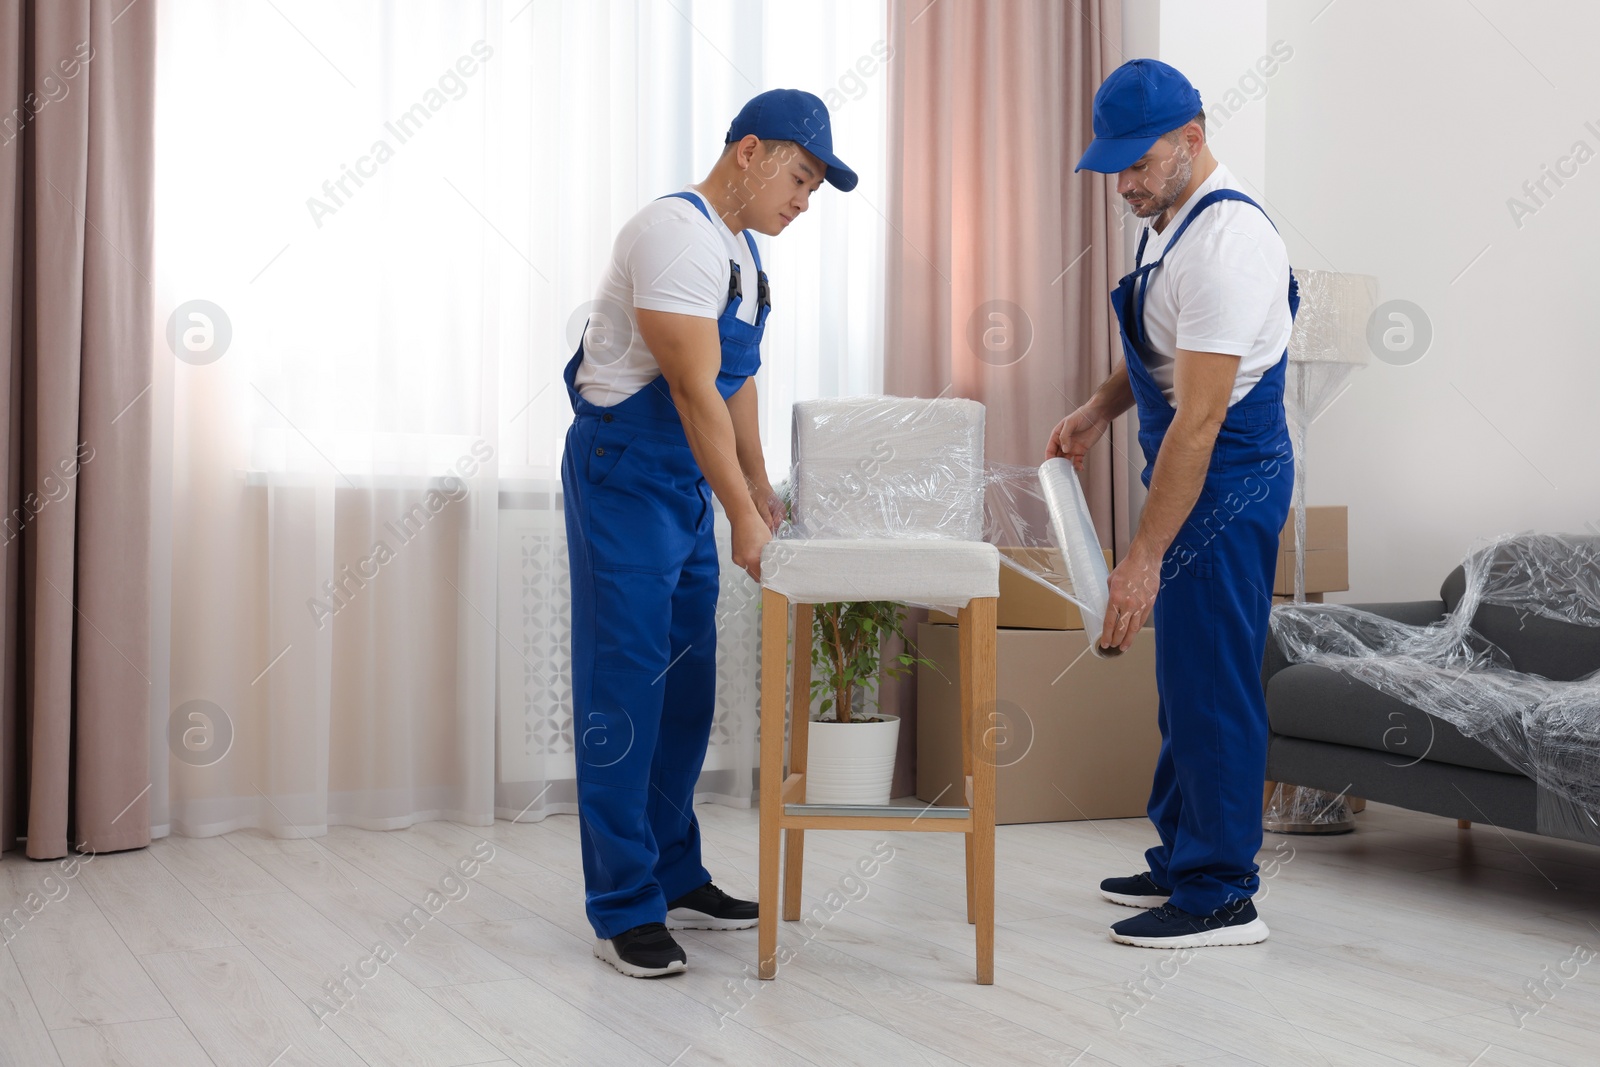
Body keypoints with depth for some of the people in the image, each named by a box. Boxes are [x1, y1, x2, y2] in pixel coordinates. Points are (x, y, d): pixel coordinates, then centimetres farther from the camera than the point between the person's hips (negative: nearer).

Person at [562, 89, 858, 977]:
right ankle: (623, 910, 3)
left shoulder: (740, 246, 13)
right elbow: (694, 390, -23)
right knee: (624, 692, -5)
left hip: (688, 481, 10)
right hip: (624, 473, -10)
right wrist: (743, 518, -21)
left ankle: (674, 880, 25)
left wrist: (758, 482, 26)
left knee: (685, 690, 14)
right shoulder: (678, 233, -18)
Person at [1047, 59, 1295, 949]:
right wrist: (1100, 409, 10)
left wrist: (1145, 557, -28)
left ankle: (1220, 897, 6)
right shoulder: (1174, 220, 9)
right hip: (1196, 473, 10)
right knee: (1186, 675, 17)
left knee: (1211, 683, -4)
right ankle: (1181, 861, 29)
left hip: (1228, 478, -10)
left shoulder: (1224, 241, -24)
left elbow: (1201, 417, -27)